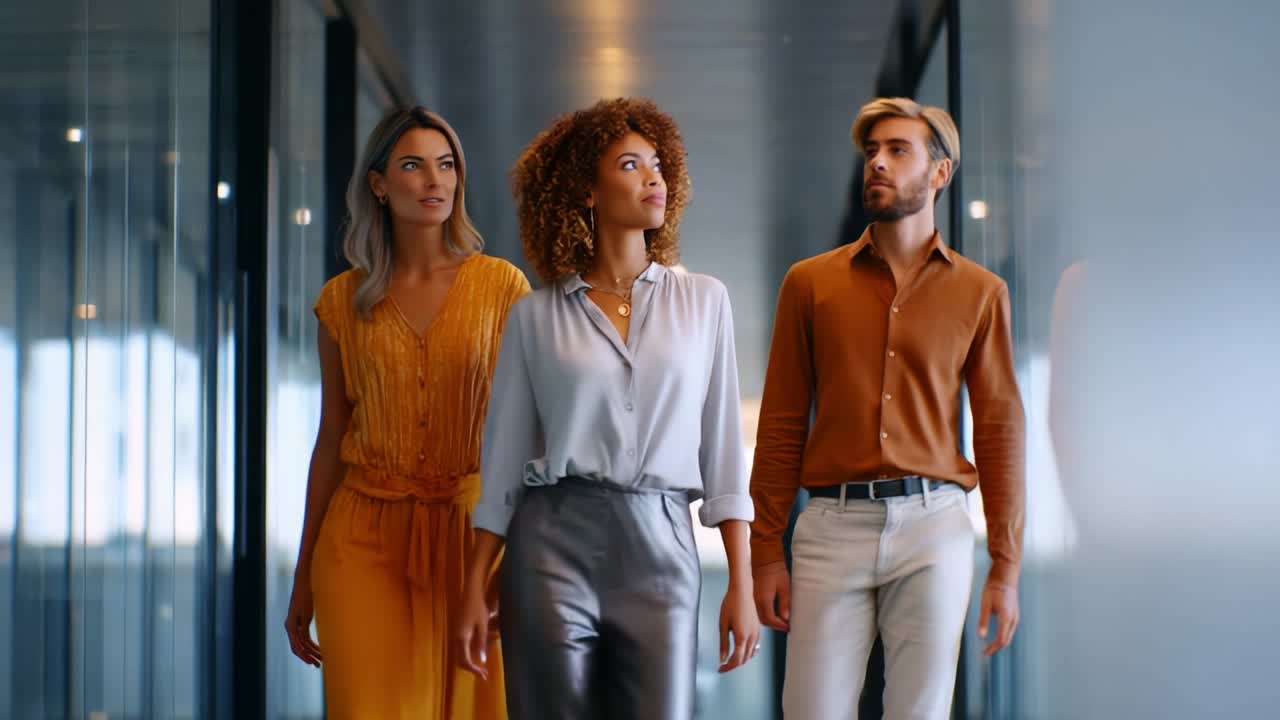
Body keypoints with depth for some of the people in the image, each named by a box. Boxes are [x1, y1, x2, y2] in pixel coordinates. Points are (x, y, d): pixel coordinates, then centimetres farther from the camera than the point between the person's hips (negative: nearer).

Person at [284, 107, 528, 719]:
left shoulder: (501, 286, 2)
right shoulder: (345, 299, 6)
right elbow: (331, 439, 10)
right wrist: (302, 579, 11)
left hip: (469, 530, -1)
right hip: (366, 537, 1)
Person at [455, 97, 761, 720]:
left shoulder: (703, 301, 9)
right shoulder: (536, 316, 6)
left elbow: (723, 448, 7)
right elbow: (504, 460, 8)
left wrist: (742, 585, 1)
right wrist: (475, 592, 2)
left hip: (661, 551, 1)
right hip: (555, 544, -1)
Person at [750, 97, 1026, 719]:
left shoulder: (979, 292, 8)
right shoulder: (810, 284, 8)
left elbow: (1000, 428, 6)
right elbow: (781, 427, 7)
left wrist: (1006, 565, 2)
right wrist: (766, 551, 3)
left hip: (933, 526, 0)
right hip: (833, 525, 0)